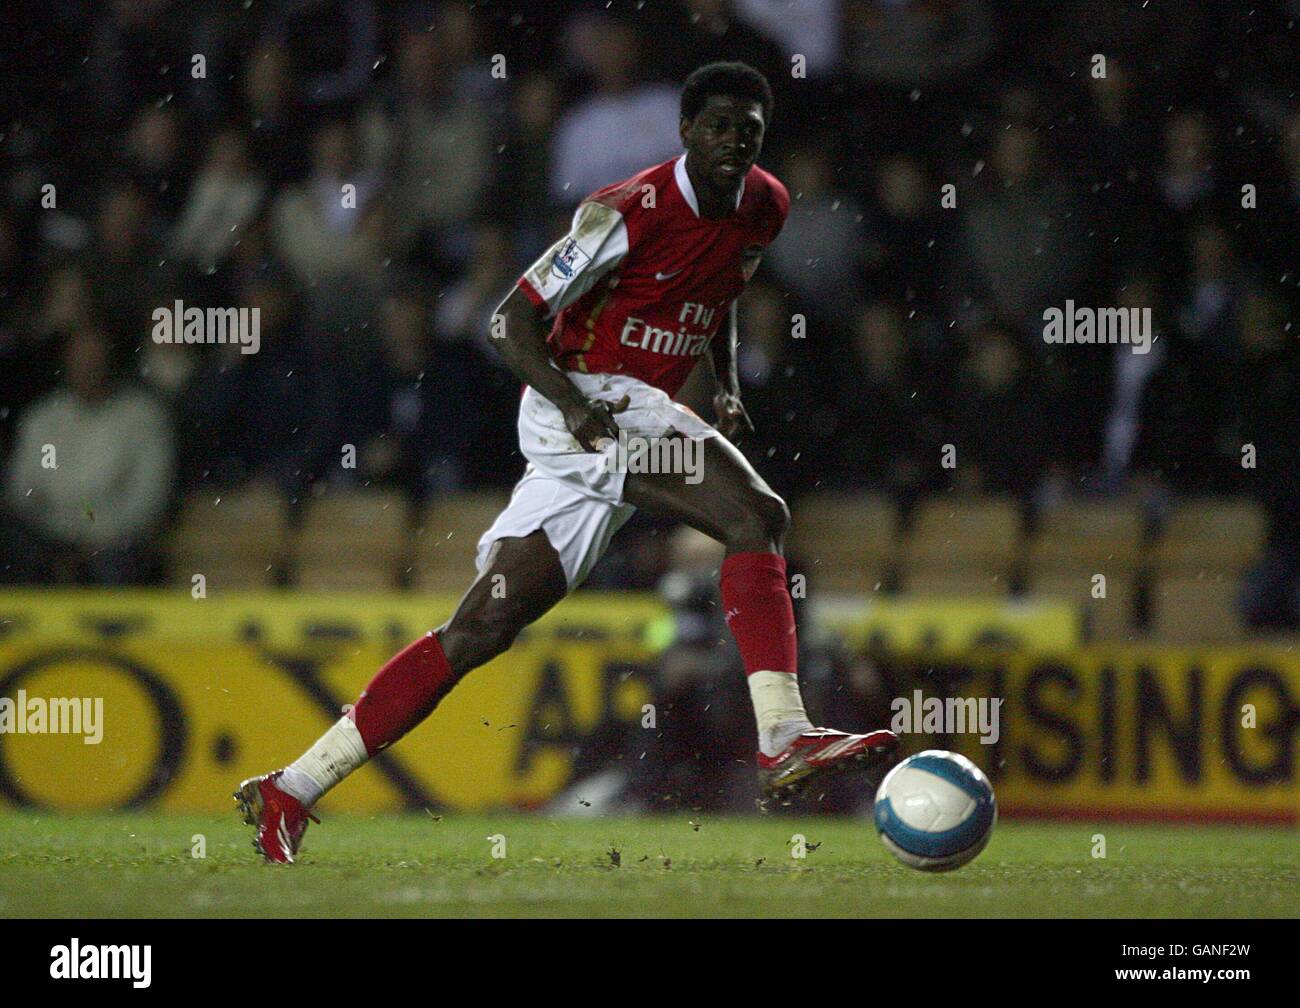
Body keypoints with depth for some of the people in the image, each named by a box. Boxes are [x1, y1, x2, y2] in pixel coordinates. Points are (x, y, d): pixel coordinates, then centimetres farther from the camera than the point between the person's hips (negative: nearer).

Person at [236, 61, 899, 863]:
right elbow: (518, 317, -9)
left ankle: (289, 793, 5)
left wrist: (727, 388, 12)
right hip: (589, 398, -8)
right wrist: (570, 400, -25)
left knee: (483, 629, 3)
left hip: (643, 418, 8)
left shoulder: (766, 209, 12)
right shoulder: (630, 211, -12)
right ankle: (784, 742, -34)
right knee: (756, 515, -26)